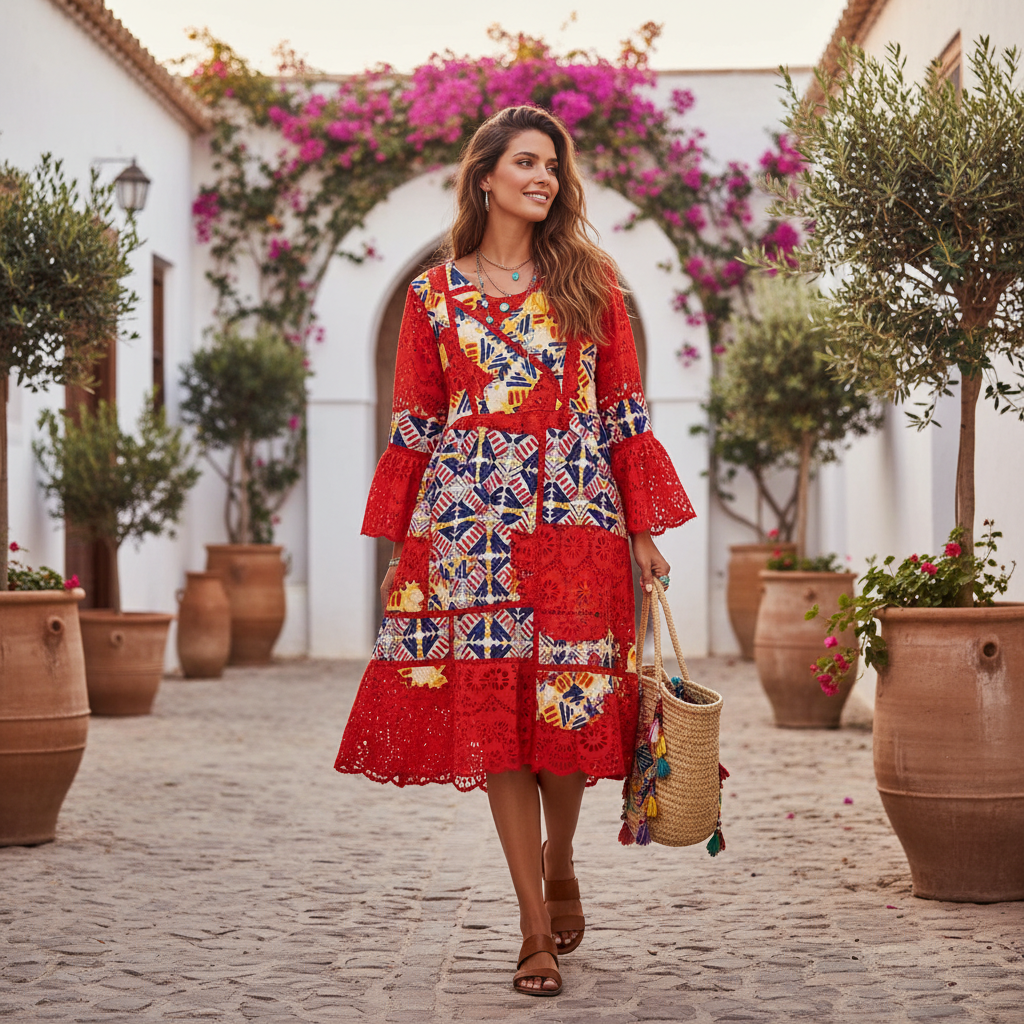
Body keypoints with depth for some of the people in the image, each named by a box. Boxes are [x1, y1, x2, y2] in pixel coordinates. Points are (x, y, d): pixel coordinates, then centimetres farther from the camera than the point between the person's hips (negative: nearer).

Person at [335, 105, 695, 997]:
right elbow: (416, 426, 11)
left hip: (575, 515, 0)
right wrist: (398, 539, 6)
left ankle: (560, 864, 28)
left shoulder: (590, 281, 10)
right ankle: (537, 924, 4)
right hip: (470, 522, 0)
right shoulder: (436, 295, 10)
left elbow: (624, 414, 8)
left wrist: (646, 529, 4)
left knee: (569, 710, -2)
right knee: (491, 710, -3)